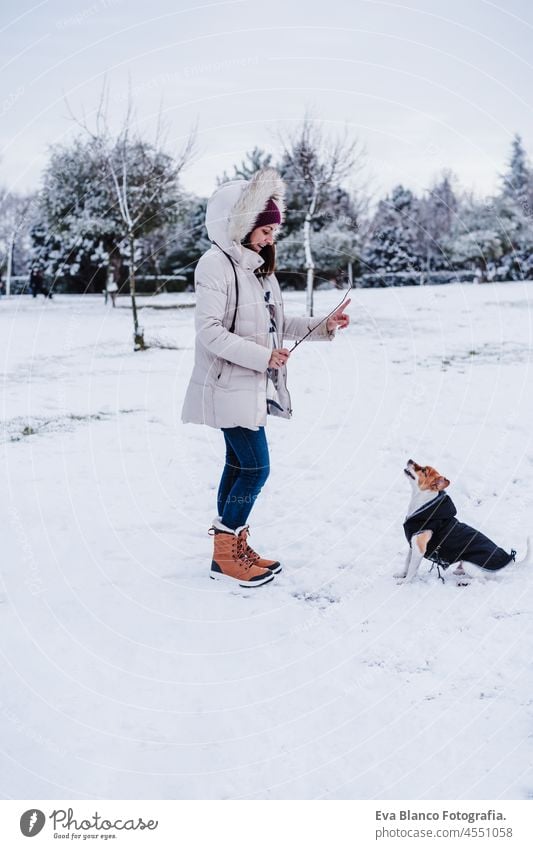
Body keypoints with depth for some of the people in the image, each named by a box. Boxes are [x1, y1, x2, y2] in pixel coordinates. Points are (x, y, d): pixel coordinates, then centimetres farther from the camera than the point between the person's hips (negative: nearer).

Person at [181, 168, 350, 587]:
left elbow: (278, 324, 17)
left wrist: (323, 326, 6)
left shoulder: (258, 266, 13)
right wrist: (263, 356, -21)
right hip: (229, 388, -9)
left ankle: (233, 547, 25)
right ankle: (225, 556, 6)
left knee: (240, 466, 14)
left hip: (252, 387, 9)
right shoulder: (216, 265, -15)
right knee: (256, 468, -7)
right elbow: (209, 332, -21)